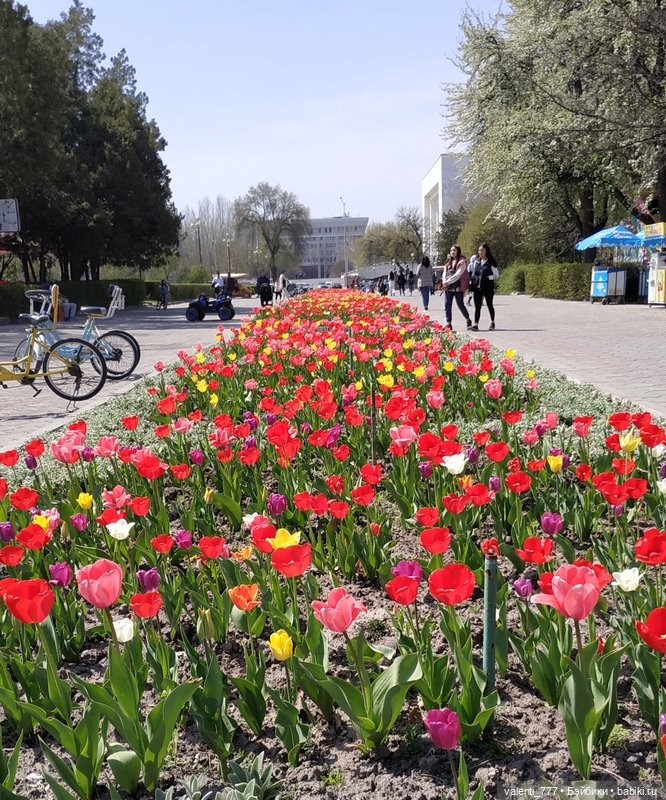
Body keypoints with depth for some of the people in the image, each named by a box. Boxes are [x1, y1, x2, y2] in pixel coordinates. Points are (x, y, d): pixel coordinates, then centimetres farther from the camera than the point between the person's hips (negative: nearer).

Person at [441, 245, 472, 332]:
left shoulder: (462, 262, -4)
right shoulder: (448, 262, 16)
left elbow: (458, 274, -14)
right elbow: (445, 273, 10)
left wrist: (448, 282, -20)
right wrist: (444, 281, -10)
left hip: (458, 287, -5)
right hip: (448, 288, 5)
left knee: (460, 305, 2)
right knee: (447, 306, -2)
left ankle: (468, 320, 24)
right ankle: (448, 324, 1)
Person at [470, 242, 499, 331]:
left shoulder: (491, 263, -2)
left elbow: (496, 275, -2)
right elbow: (473, 273, 22)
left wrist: (487, 278, -13)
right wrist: (471, 280, 7)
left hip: (488, 288, -3)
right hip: (477, 287, 3)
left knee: (489, 305, 9)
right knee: (477, 306, -5)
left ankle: (492, 323, 26)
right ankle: (475, 324, -9)